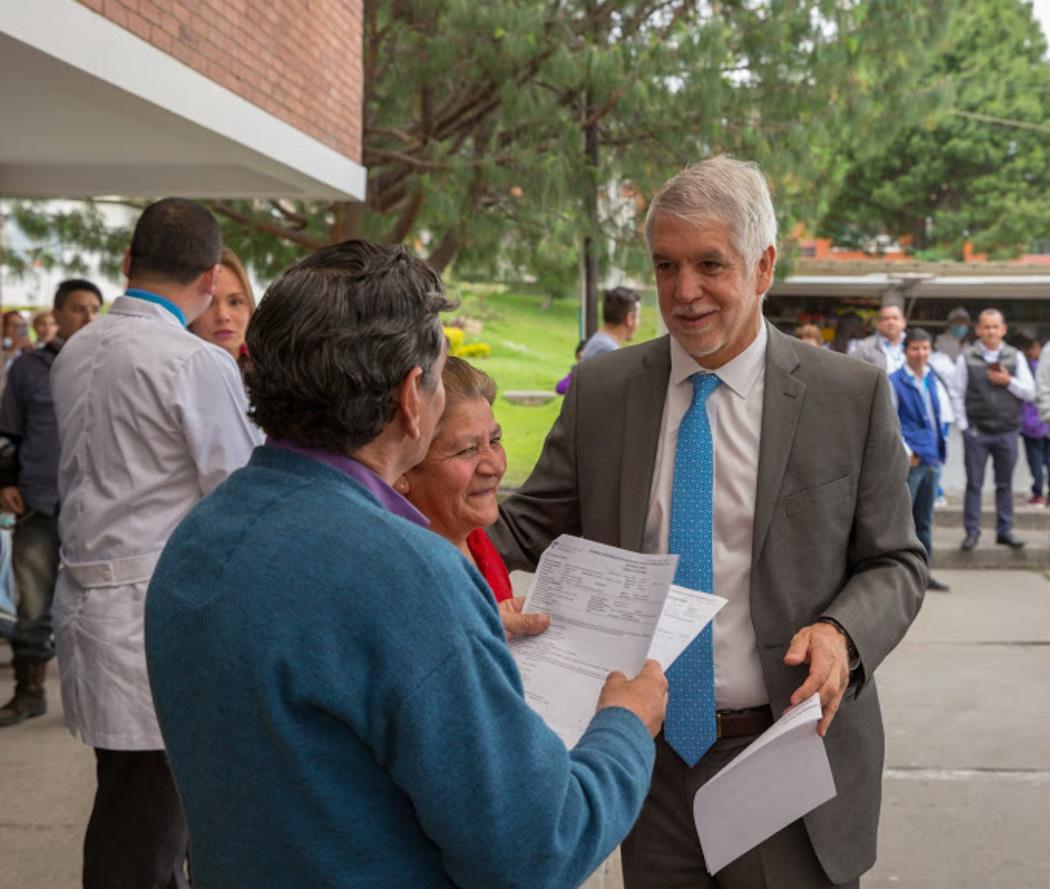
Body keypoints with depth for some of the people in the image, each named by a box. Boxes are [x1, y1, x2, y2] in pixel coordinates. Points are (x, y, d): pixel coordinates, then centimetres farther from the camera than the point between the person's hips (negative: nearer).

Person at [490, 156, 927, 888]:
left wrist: (843, 634, -20)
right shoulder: (600, 391, 1)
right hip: (649, 756, 2)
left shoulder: (853, 396, -6)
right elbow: (528, 528, 1)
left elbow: (897, 562, 0)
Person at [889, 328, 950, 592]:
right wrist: (905, 452, -15)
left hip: (932, 459, 7)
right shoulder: (894, 382, -6)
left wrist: (941, 447, 12)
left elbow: (943, 413, 22)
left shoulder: (934, 381, 14)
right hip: (908, 461, -7)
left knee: (924, 519, 12)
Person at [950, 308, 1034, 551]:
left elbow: (1030, 393, 4)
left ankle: (1005, 530, 18)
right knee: (974, 484, 3)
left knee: (1005, 484, 9)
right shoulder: (966, 358, 0)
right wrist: (963, 426, -4)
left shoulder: (1016, 357, 5)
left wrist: (1009, 382, -11)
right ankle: (972, 531, 11)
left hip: (1007, 432, 2)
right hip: (976, 432, -1)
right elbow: (957, 394, 2)